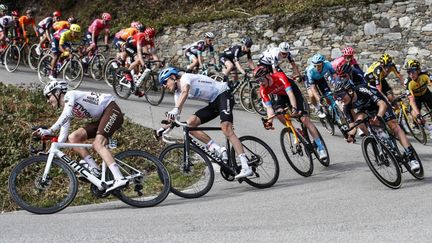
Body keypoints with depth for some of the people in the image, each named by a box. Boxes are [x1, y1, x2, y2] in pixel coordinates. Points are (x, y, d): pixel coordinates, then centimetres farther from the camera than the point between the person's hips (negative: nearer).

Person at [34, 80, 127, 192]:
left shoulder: (69, 95, -9)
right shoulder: (65, 111, 16)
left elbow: (66, 116, -29)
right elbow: (62, 137, 11)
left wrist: (50, 131, -35)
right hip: (101, 118, 9)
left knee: (97, 144, -27)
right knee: (72, 138, -3)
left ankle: (120, 179, -38)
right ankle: (94, 170, -6)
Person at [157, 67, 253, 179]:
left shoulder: (185, 77, -14)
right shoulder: (177, 93, 11)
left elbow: (185, 92, -36)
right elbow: (175, 115, 7)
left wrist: (175, 109, -50)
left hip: (223, 95, -9)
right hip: (213, 103, 9)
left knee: (227, 130, -26)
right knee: (190, 123, -9)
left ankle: (246, 167, -32)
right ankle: (218, 150, -11)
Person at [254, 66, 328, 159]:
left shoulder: (280, 77, -35)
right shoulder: (263, 90, -22)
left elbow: (290, 93, -41)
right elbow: (269, 107, -23)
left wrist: (294, 108, -55)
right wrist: (269, 121, -39)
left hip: (293, 93, -4)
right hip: (281, 96, 4)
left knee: (305, 119, -15)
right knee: (278, 112, -27)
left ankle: (321, 148, -12)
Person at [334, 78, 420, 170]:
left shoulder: (363, 91, -38)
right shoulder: (347, 107, -24)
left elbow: (383, 104, -43)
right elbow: (352, 123, -19)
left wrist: (378, 116, -61)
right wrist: (351, 135, -39)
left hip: (379, 105, -4)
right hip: (365, 110, 4)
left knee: (394, 126, -17)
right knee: (359, 120, -28)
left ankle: (411, 158, -18)